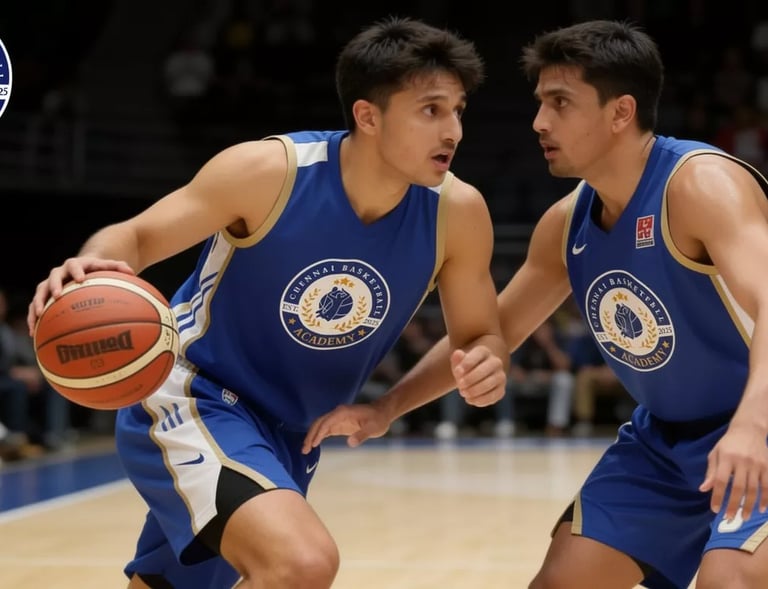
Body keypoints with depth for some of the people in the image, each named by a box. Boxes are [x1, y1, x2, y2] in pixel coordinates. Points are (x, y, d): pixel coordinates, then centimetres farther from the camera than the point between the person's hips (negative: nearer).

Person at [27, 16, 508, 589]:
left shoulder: (457, 211, -12)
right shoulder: (269, 171, -22)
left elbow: (480, 334, 1)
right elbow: (136, 236, -13)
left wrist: (487, 365, -24)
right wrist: (92, 266, -37)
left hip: (287, 435, 6)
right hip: (189, 400, -6)